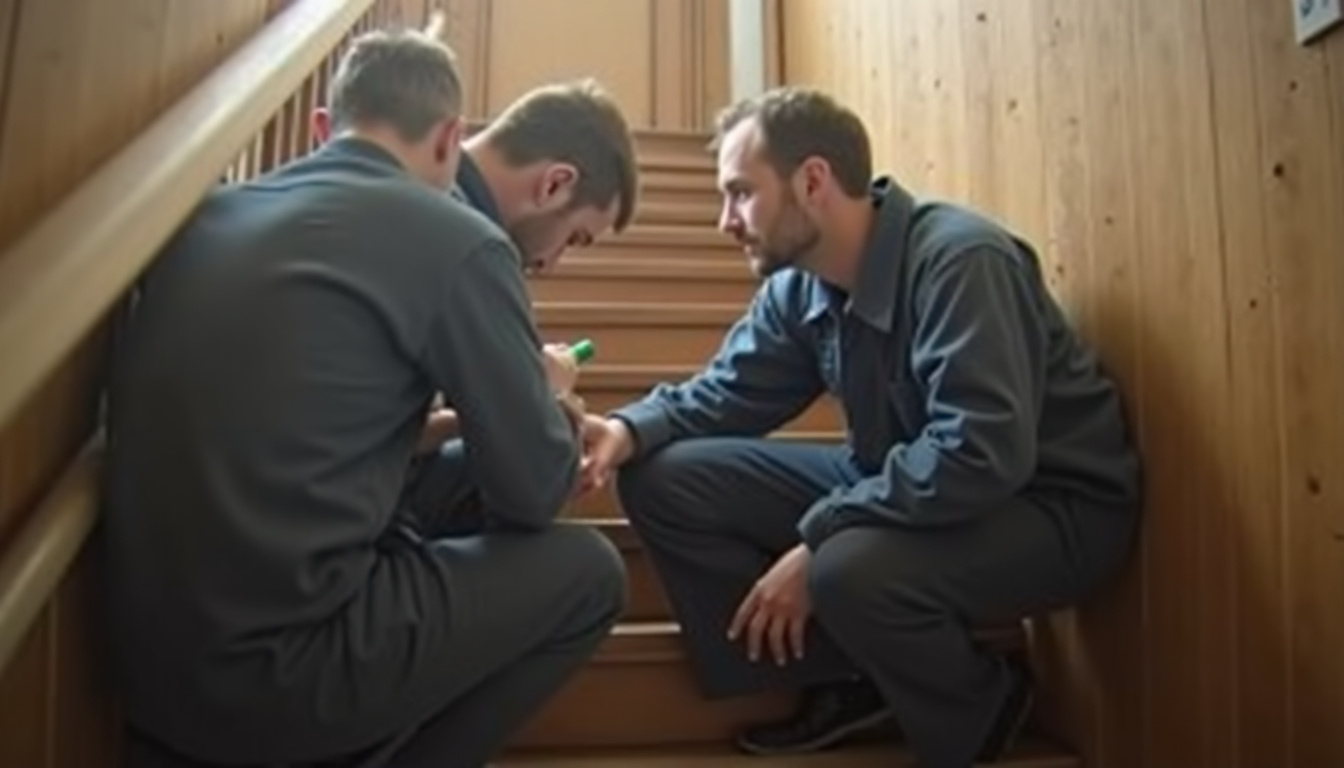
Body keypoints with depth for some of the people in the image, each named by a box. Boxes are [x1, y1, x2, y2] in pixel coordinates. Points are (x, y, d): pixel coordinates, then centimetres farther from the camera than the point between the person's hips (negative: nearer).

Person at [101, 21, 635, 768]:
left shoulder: (211, 213, 9)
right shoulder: (457, 240, -10)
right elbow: (532, 491, -4)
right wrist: (551, 395, 16)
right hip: (271, 665, -7)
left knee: (440, 492, 23)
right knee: (586, 570, 8)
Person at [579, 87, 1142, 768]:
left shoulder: (959, 259, -25)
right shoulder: (798, 286, -1)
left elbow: (981, 454, -34)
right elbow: (722, 393, 3)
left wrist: (815, 541, -30)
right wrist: (630, 430, -18)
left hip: (1051, 505, -6)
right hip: (893, 481, 7)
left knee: (851, 567, -38)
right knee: (663, 480, -6)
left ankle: (979, 708, -3)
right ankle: (849, 683, 1)